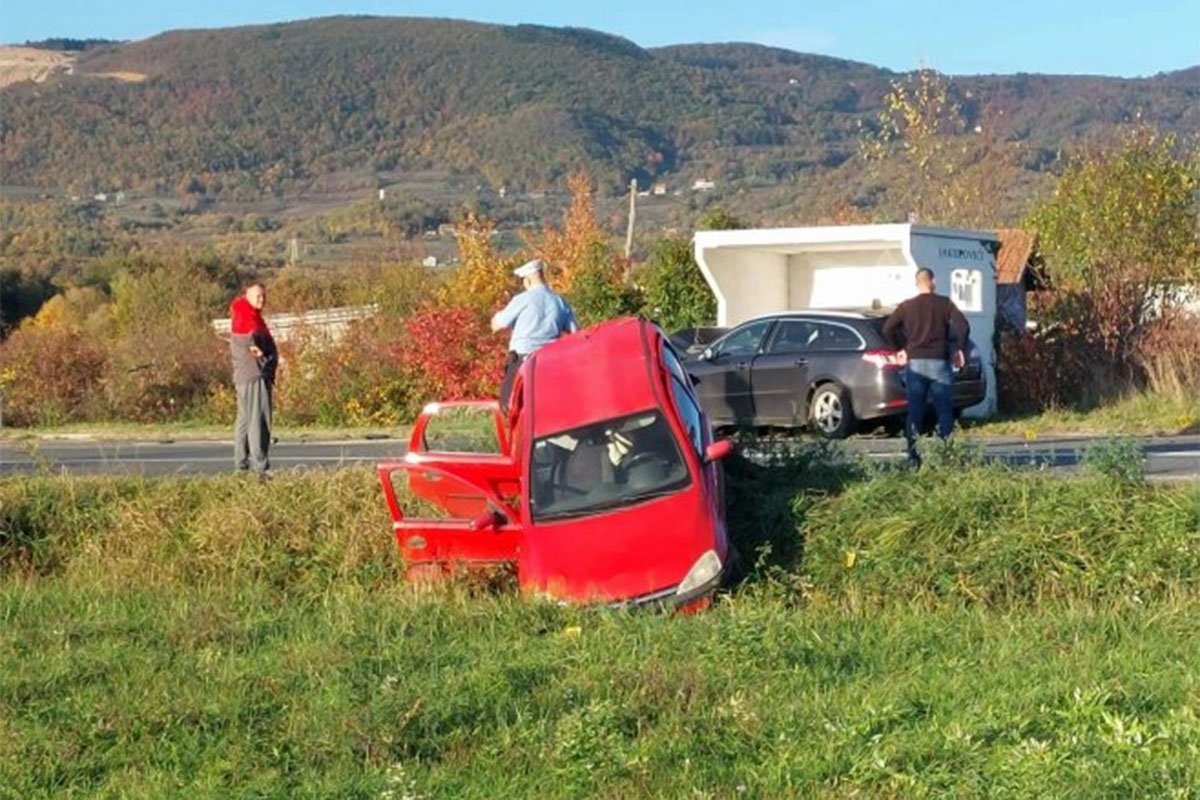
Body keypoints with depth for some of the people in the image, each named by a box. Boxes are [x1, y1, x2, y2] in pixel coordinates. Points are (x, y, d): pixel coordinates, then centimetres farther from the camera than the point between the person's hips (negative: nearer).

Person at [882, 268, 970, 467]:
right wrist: (959, 349, 1)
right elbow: (963, 326, -11)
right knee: (944, 412, 5)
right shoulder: (944, 304, 0)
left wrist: (900, 348, 12)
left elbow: (888, 329, 1)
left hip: (915, 363, 2)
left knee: (914, 412, 5)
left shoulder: (907, 306, 5)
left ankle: (913, 457, 1)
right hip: (939, 363, -2)